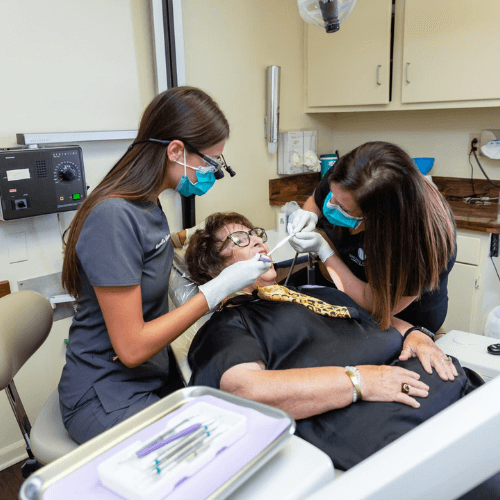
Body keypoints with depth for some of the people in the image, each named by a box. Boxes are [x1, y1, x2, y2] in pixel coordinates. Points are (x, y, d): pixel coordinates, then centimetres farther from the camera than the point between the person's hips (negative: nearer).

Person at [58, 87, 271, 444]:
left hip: (153, 374, 8)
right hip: (107, 398, -8)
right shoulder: (114, 217, -26)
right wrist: (218, 289, -20)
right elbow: (132, 348, -23)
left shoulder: (147, 203, 2)